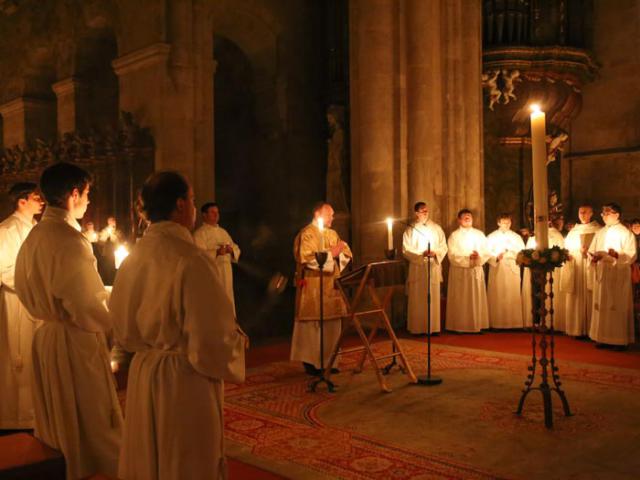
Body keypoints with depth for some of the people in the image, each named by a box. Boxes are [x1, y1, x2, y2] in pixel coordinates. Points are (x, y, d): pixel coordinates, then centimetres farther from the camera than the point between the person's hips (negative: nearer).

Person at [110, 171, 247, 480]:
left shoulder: (134, 257, -2)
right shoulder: (191, 260, -23)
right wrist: (238, 340, -2)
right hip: (185, 383, -7)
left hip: (143, 376, 7)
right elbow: (212, 338, -22)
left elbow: (123, 328, 8)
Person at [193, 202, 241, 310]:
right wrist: (216, 252, -28)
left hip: (226, 273, 7)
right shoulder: (200, 233, -4)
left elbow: (236, 249, 18)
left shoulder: (223, 232, 18)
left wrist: (231, 250, -6)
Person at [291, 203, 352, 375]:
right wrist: (330, 254, -17)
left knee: (332, 324, 7)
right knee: (313, 324, -3)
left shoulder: (333, 234, 18)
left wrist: (339, 252, -9)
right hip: (312, 287, -7)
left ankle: (328, 360, 16)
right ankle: (311, 361, 4)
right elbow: (307, 258, -19)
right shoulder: (307, 234, -7)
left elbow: (347, 253, 13)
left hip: (332, 286, 8)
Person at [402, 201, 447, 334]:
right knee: (418, 299, -2)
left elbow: (443, 247, 8)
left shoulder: (436, 228, 9)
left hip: (434, 267, 2)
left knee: (434, 298, 2)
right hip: (417, 268, -2)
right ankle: (418, 328, 2)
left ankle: (434, 327, 7)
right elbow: (406, 250, -3)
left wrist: (435, 253, -12)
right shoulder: (410, 230, 3)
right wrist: (421, 254, -16)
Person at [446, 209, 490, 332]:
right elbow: (453, 255, -9)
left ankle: (477, 324, 10)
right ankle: (460, 326, 3)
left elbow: (486, 252, 4)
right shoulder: (454, 236, 0)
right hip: (459, 271, -3)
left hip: (476, 271, 3)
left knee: (477, 298, 4)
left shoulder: (479, 234, 10)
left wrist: (478, 256, -17)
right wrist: (468, 257, -20)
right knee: (460, 300, -1)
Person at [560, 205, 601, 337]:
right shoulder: (573, 231, 17)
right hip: (574, 268, 4)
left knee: (589, 299, -6)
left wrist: (589, 250, -19)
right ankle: (577, 329, 6)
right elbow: (567, 247, 15)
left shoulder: (597, 230, 3)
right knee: (575, 298, 2)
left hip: (589, 268, -4)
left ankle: (590, 330, -3)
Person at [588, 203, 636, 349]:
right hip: (602, 275, 6)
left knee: (618, 307, -3)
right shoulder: (600, 233, 14)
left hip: (618, 276, -6)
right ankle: (604, 338, 11)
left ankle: (620, 340, 3)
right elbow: (592, 251, 13)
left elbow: (631, 256, -12)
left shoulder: (625, 233, -5)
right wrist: (594, 257, -8)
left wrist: (617, 255, -29)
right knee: (602, 307, 5)